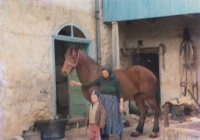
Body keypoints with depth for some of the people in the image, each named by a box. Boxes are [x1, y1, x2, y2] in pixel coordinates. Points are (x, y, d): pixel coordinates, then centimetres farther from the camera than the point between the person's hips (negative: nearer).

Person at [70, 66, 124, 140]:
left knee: (115, 119, 2)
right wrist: (76, 83, -4)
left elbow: (120, 93, -4)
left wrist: (121, 105, -10)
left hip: (112, 102, -3)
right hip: (103, 102, 3)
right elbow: (89, 84, 1)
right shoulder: (100, 79, -1)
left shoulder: (115, 80, -8)